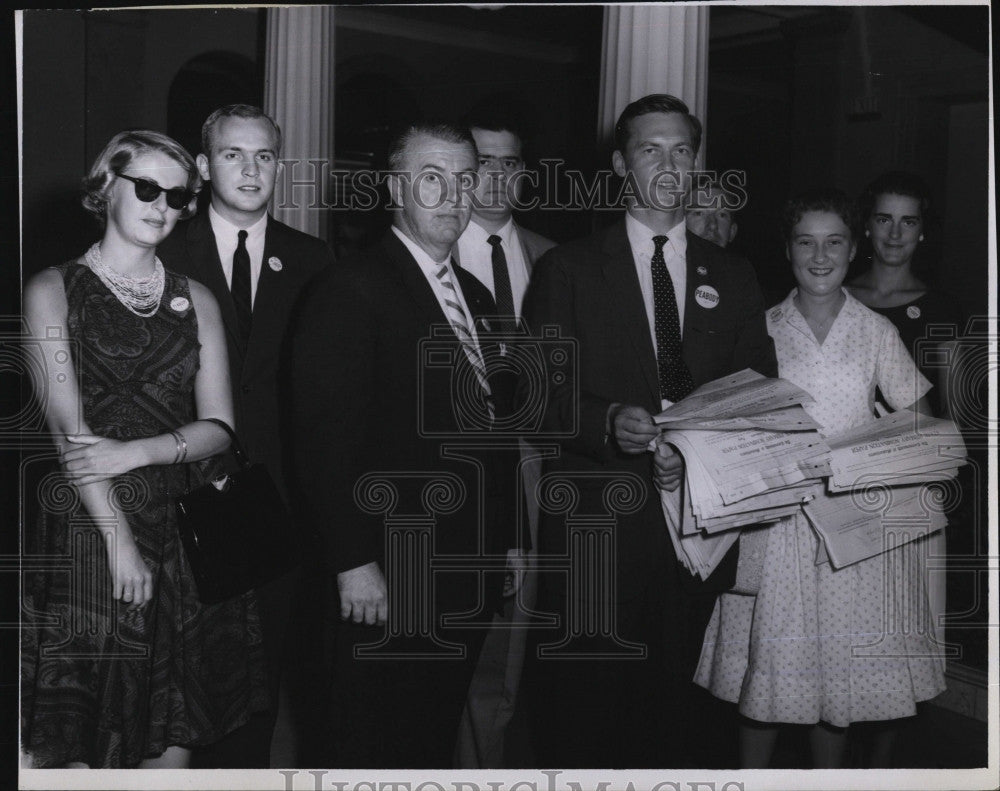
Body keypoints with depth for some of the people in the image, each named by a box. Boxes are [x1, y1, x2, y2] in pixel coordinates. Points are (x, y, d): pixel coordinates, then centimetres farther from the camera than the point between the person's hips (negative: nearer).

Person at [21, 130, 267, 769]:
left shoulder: (195, 300, 12)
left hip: (183, 532, 3)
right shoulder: (53, 290, 2)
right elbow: (66, 424, -7)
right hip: (84, 527, -3)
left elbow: (219, 427, 5)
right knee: (77, 750, -2)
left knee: (174, 739, 6)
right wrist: (119, 539, -14)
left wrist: (132, 453, -12)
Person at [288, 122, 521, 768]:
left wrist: (508, 539, 14)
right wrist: (355, 562, -19)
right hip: (390, 576, -7)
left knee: (437, 740, 16)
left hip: (470, 574, 7)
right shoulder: (351, 291, -10)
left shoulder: (477, 297, 16)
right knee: (376, 746, 4)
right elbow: (327, 439, -16)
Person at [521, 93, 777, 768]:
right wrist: (608, 421, -22)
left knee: (671, 698, 9)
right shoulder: (569, 269, 4)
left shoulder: (733, 278, 12)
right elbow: (539, 392, -4)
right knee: (581, 707, 3)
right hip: (596, 525, -2)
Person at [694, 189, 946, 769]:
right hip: (778, 517, 0)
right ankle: (752, 775, 18)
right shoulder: (763, 329, 4)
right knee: (769, 663, 2)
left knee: (844, 665, 7)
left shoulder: (877, 331, 4)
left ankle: (829, 774, 24)